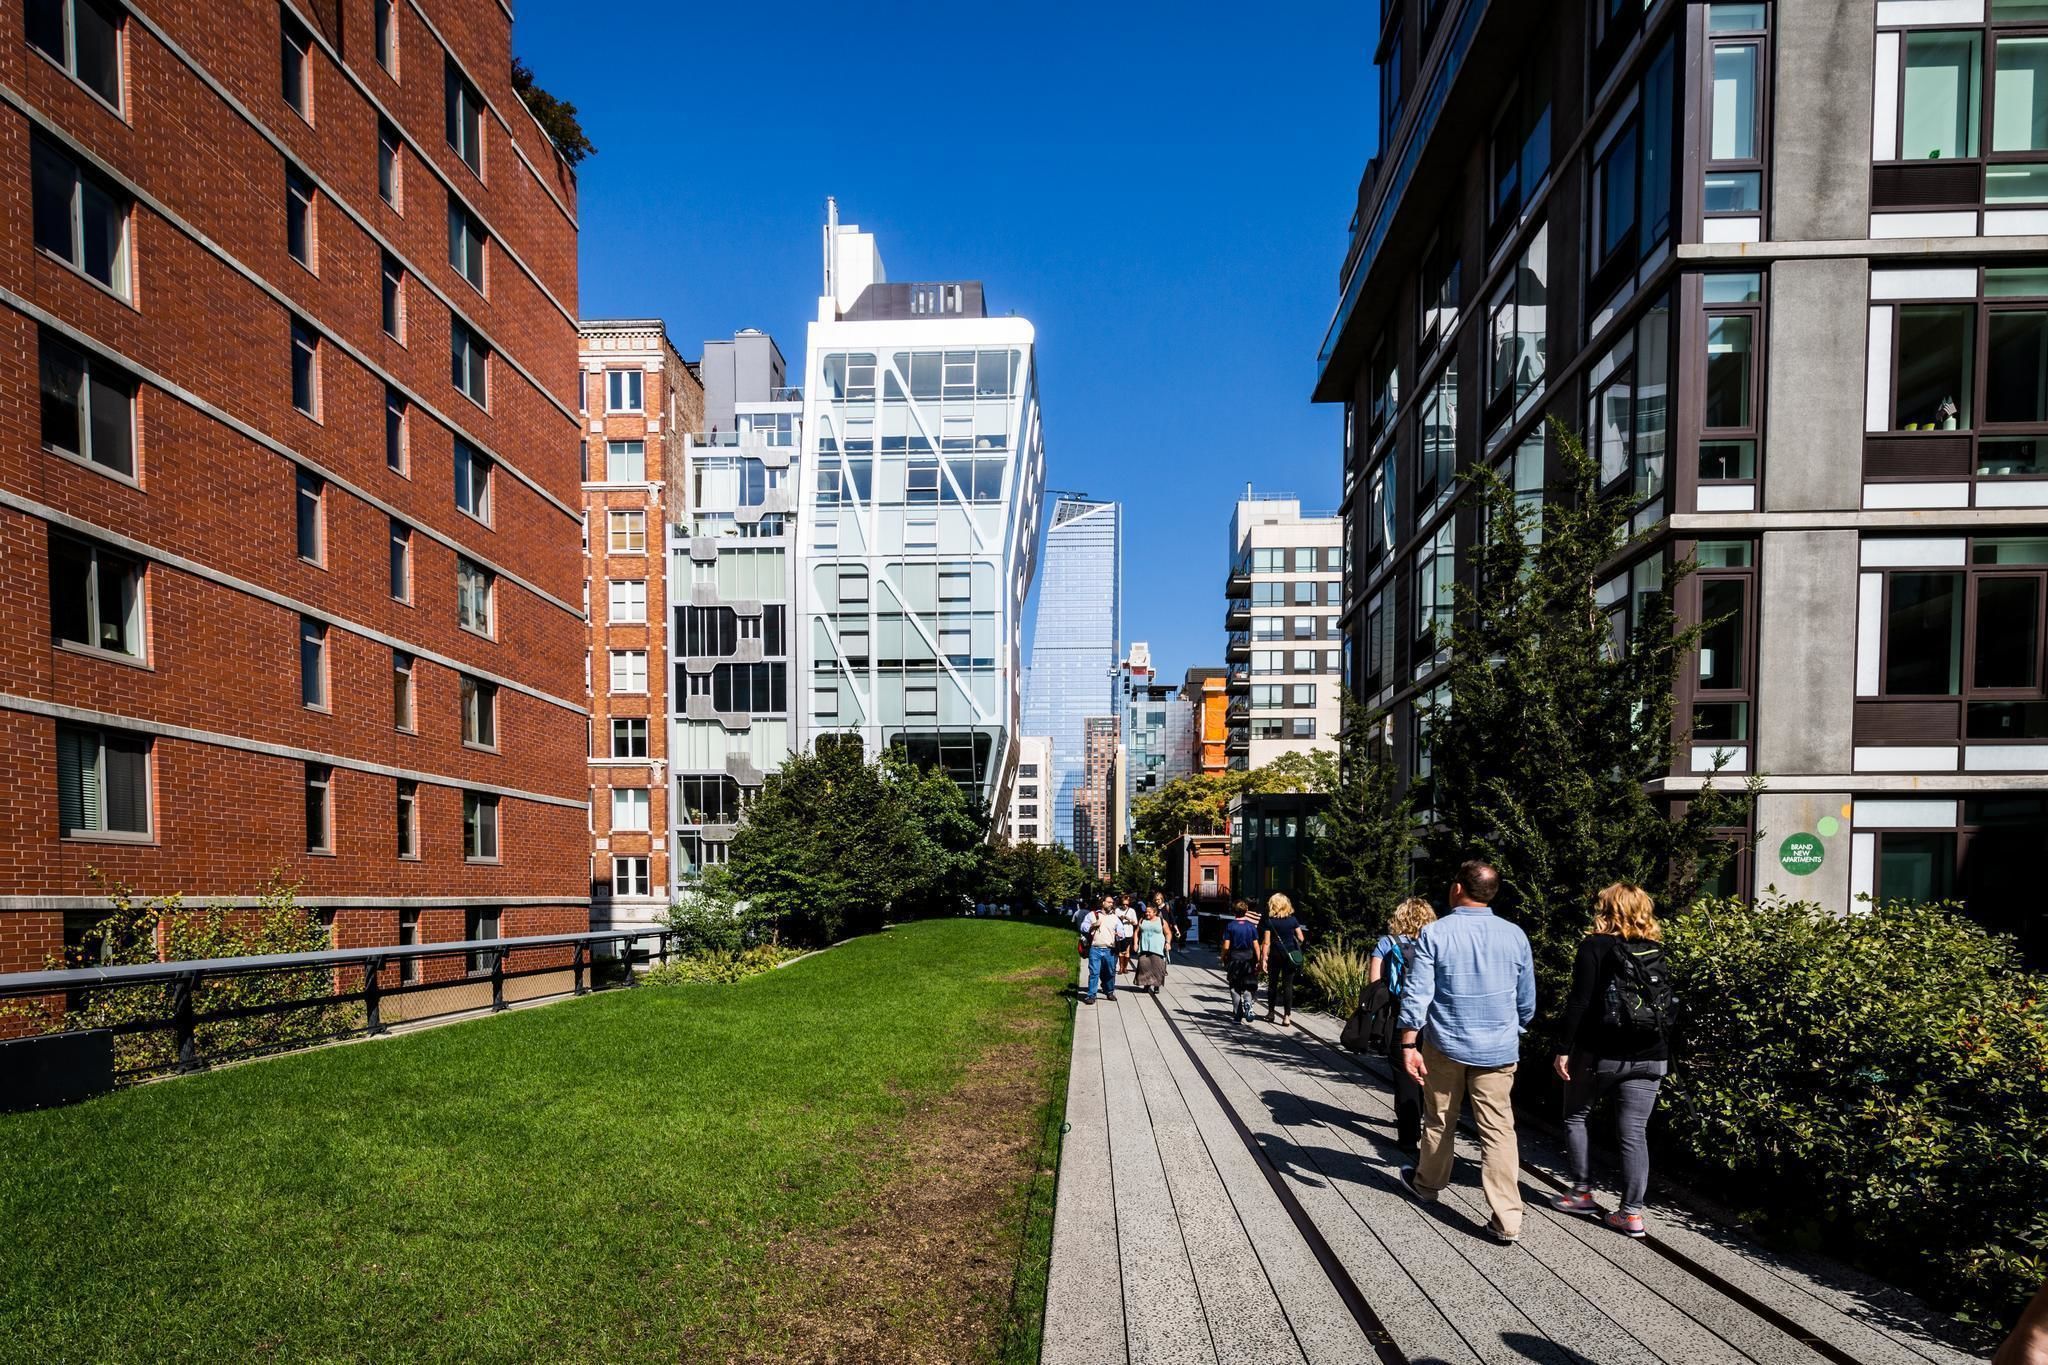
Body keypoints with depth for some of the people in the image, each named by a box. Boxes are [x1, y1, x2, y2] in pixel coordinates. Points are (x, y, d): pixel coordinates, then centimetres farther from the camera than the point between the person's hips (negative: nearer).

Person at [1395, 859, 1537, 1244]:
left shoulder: (1434, 933, -11)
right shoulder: (1515, 935, -2)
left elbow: (1417, 995, -14)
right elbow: (1527, 1001, 7)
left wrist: (1408, 1045, -9)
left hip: (1445, 1045, -1)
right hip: (1499, 1049, 1)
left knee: (1440, 1121, 17)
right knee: (1499, 1129, 4)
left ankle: (1428, 1184, 37)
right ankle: (1508, 1220, 2)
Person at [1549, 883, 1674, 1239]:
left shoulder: (1596, 946, -8)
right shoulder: (1656, 950, 7)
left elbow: (1579, 1002, -13)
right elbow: (1666, 1003, 10)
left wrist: (1564, 1049, -9)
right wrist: (1664, 1055, 18)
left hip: (1600, 1052, -4)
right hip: (1650, 1056, 4)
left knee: (1575, 1116, 15)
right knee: (1635, 1133, 6)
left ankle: (1582, 1193, 18)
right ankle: (1632, 1212, 5)